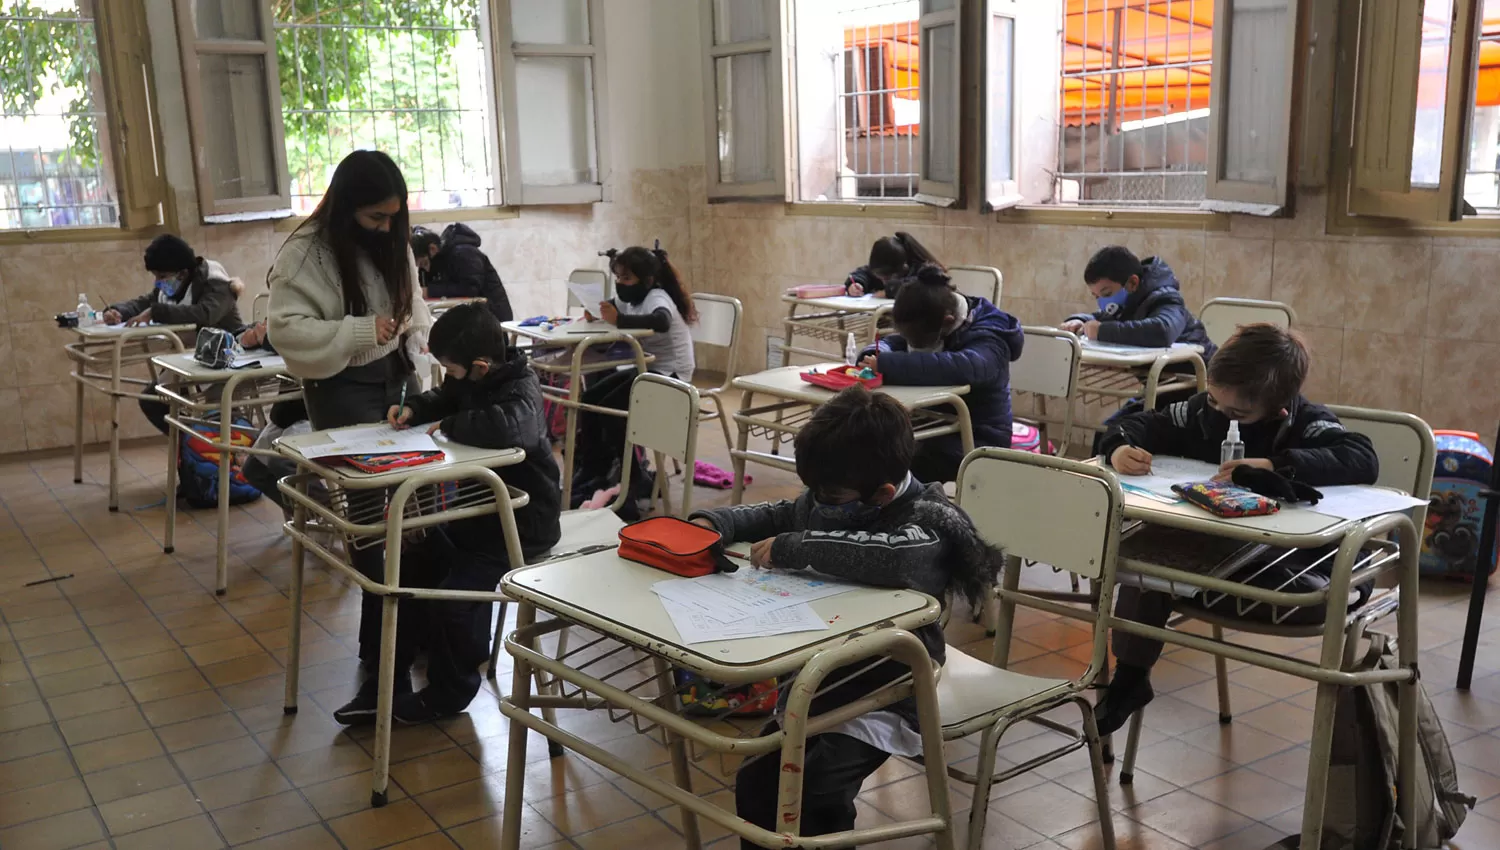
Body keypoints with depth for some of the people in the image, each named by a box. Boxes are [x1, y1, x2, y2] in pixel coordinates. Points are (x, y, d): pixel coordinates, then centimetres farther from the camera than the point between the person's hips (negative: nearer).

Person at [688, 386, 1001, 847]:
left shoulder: (927, 519, -20)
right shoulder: (828, 499, 3)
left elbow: (894, 555, -43)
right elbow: (777, 516, 22)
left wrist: (792, 548, -34)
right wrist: (715, 522, 3)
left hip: (883, 695, -7)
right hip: (816, 679, 7)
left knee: (816, 793, -22)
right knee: (755, 783, -1)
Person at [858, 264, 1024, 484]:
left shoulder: (988, 339, -22)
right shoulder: (931, 323, 2)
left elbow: (961, 367, -43)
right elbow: (894, 342, 11)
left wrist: (886, 365, -41)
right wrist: (876, 354, -15)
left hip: (977, 441, -7)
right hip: (938, 425, 8)